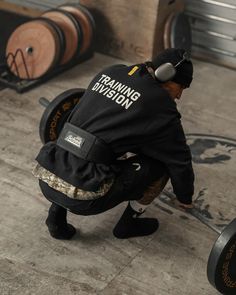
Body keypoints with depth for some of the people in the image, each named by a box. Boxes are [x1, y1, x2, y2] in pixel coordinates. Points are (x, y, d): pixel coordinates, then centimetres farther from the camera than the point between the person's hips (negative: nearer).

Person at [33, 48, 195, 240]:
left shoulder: (110, 72, 17)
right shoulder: (160, 108, -2)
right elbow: (180, 160, 11)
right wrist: (185, 199, 30)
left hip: (46, 180, 6)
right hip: (83, 196, -6)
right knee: (162, 163, 9)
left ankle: (57, 214, 23)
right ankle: (129, 223, 22)